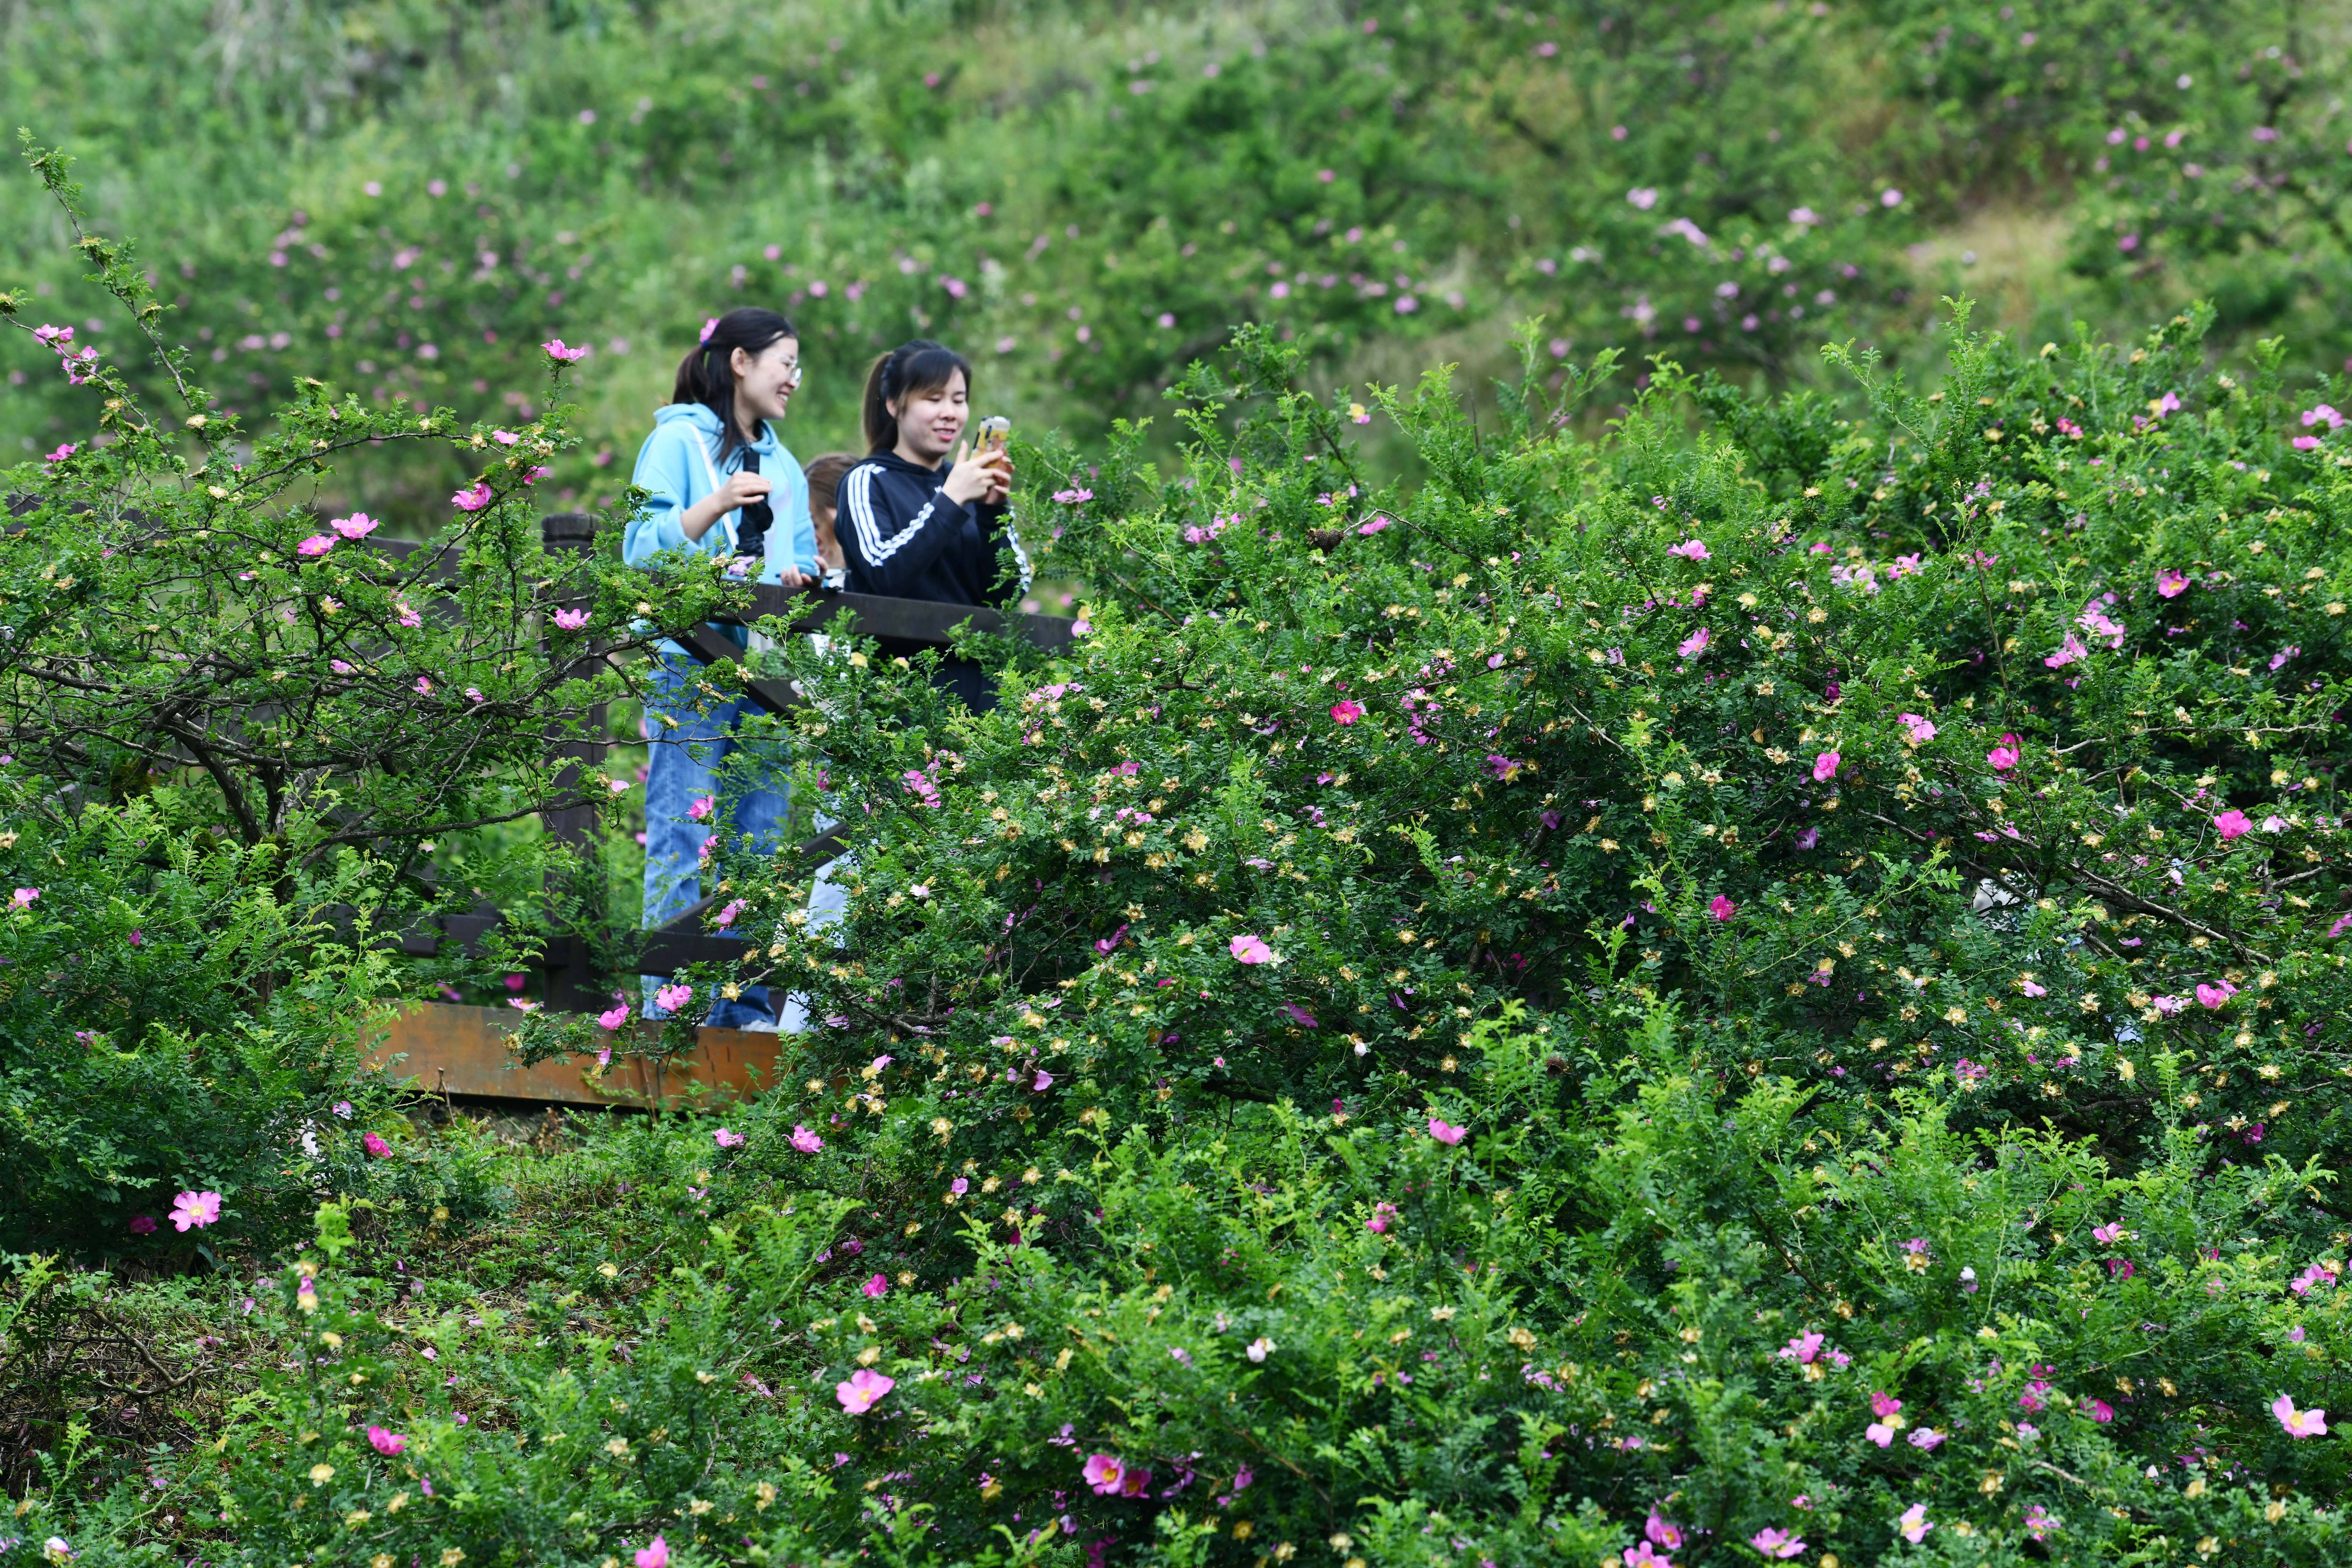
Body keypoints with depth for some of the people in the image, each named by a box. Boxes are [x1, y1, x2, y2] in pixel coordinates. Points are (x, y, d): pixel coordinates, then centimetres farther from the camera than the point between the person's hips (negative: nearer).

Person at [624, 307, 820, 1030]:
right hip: (692, 665, -7)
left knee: (761, 845, 4)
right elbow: (644, 549, -8)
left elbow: (803, 564, 21)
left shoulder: (783, 465, 22)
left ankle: (747, 1006, 8)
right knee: (685, 841, -9)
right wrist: (717, 504, -21)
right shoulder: (680, 441, 1)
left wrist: (797, 578, -2)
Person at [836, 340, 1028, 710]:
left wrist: (993, 510, -6)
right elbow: (886, 574, -16)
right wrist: (950, 502, -16)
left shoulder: (968, 484, 14)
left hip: (976, 679, 4)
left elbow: (1009, 591, 6)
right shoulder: (867, 483, 2)